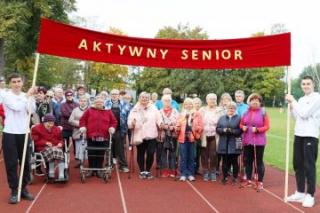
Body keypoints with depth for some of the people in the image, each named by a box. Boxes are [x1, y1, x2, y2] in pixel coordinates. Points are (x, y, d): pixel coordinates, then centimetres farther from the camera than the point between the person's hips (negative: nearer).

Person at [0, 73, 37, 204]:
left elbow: (32, 110, -5)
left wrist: (32, 96, -10)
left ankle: (24, 188, 22)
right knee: (11, 163, 1)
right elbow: (16, 107, -18)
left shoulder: (26, 96, 8)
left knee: (25, 162, 9)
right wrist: (28, 95, -12)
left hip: (24, 133, 4)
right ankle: (14, 191, 12)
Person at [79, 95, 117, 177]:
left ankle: (99, 170, 16)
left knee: (101, 154, 5)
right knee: (91, 154, 6)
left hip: (103, 137, 0)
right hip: (91, 136, 0)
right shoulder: (89, 110, 7)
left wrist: (112, 127, -7)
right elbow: (83, 119, 8)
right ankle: (91, 169, 18)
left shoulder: (108, 111, 7)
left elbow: (114, 121, 9)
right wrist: (83, 127, -7)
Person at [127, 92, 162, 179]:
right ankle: (142, 171, 23)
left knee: (151, 153, -5)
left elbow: (158, 119, 3)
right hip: (140, 135, 0)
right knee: (141, 154, 8)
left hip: (151, 135, 0)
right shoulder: (134, 109, 6)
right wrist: (132, 123, -21)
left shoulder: (153, 108, 8)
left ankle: (148, 171, 14)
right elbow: (129, 122, 0)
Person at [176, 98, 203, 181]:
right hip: (183, 138, 1)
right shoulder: (181, 114, 10)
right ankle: (183, 174, 9)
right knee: (183, 157, 3)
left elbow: (201, 127, -1)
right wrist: (178, 128, -14)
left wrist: (195, 128, -19)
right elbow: (177, 126, 7)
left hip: (192, 138, -1)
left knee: (191, 157, 6)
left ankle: (191, 174, 14)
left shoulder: (197, 114, 4)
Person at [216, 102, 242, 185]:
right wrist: (223, 130, -13)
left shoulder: (239, 118, 1)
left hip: (234, 144, -2)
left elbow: (240, 130, -6)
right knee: (225, 161, 7)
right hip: (224, 144, 2)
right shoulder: (222, 118, 11)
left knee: (234, 161, 4)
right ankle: (224, 177, 20)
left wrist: (232, 131, -19)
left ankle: (235, 178, 16)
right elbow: (217, 129, 6)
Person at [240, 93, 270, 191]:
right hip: (247, 140, 5)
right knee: (247, 160, 11)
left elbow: (267, 126, -7)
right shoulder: (246, 112, 7)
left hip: (259, 141, -4)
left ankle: (260, 182, 11)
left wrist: (257, 129, -20)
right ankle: (248, 180, 23)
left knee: (259, 161, 2)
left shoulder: (263, 112, -5)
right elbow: (241, 124, 15)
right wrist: (243, 127, -7)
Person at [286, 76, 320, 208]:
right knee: (298, 164, 11)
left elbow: (304, 114, -17)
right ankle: (300, 192, 22)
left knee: (309, 166, -3)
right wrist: (291, 105, 5)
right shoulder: (301, 99, 16)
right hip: (298, 135, 8)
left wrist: (293, 101, -8)